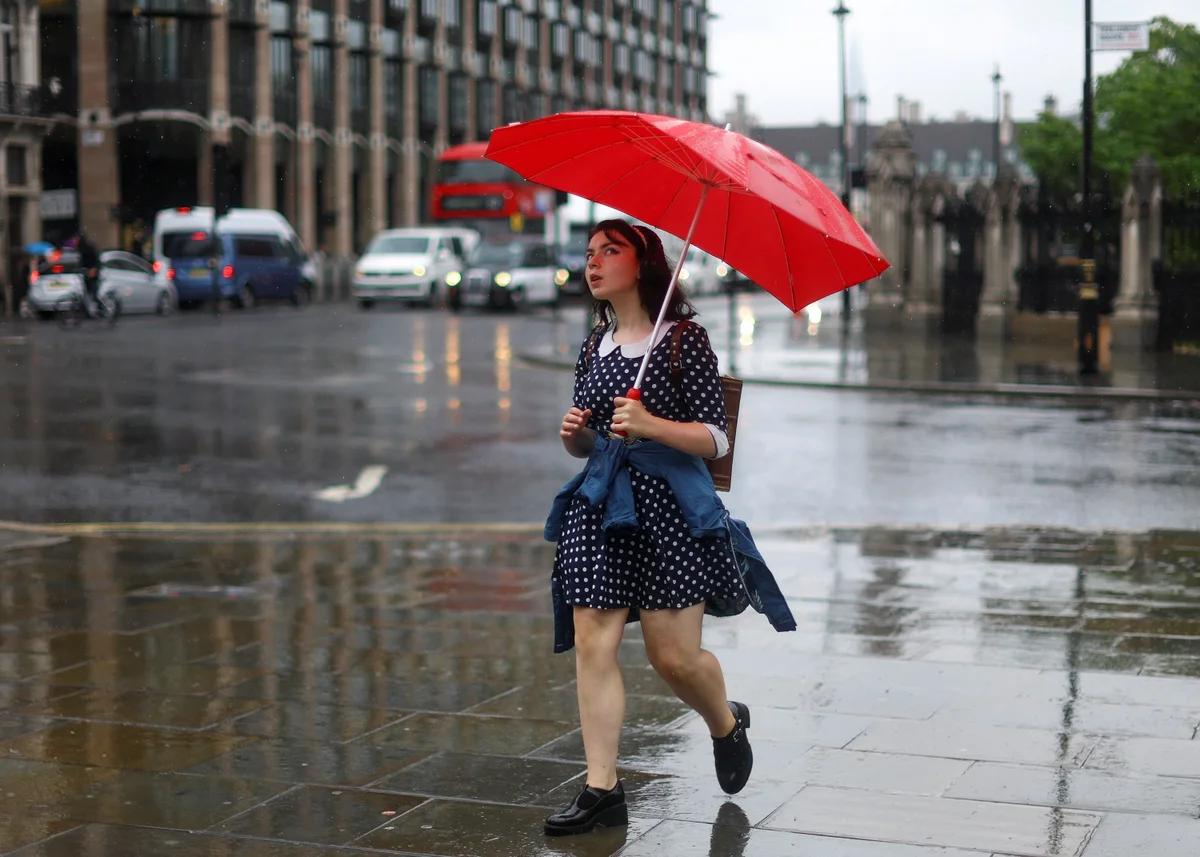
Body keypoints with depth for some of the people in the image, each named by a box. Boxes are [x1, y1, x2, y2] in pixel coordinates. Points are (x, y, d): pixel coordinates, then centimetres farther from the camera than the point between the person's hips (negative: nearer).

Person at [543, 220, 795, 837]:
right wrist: (573, 433, -3)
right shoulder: (595, 346, 14)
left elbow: (716, 439, -8)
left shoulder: (684, 338, -4)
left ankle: (727, 723, 32)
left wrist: (651, 425, -22)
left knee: (673, 655, -2)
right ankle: (602, 790, -3)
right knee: (592, 643, -7)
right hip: (602, 503, 5)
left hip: (670, 505, -5)